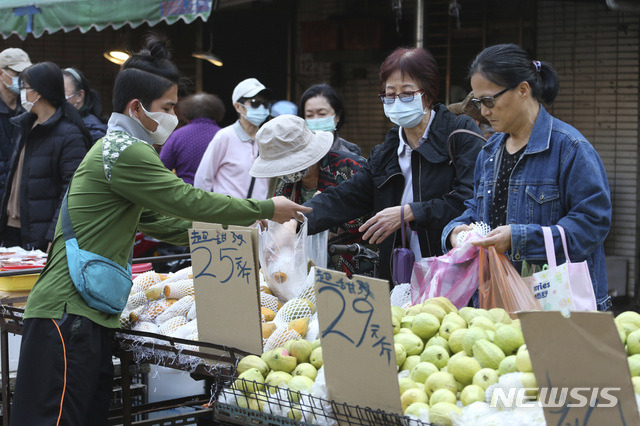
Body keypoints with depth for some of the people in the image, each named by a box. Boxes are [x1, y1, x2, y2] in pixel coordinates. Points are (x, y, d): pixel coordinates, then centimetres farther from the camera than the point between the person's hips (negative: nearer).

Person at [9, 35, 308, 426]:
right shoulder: (126, 151, -11)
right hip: (69, 310, -10)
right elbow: (189, 202, -12)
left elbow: (155, 219, 28)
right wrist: (267, 210, -1)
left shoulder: (114, 146, 22)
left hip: (88, 315, 10)